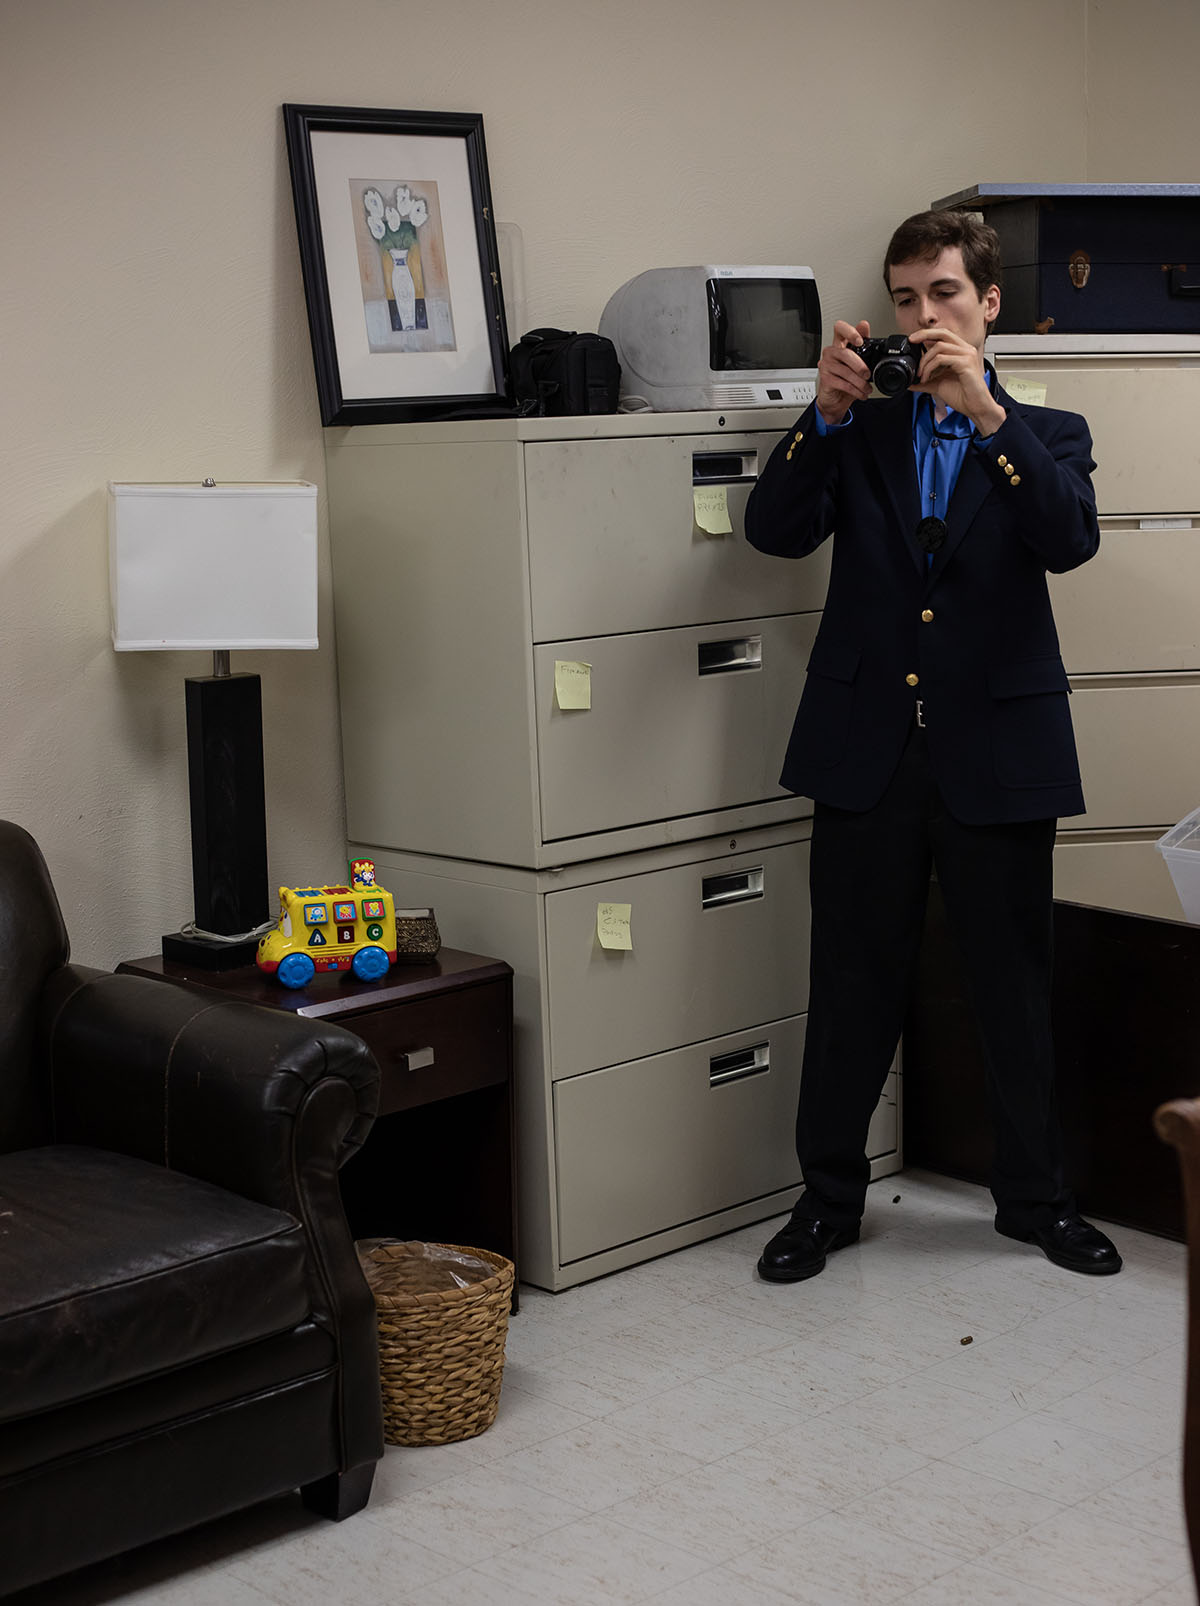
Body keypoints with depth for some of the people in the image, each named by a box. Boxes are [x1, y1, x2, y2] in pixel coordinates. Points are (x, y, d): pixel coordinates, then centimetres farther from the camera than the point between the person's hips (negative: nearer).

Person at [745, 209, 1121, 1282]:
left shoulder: (1045, 436, 9)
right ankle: (829, 1197, 20)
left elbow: (1070, 540, -12)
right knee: (854, 984, 6)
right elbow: (776, 532, -3)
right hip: (869, 750, 1)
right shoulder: (856, 432, 12)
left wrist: (986, 410, -20)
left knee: (1017, 983, 8)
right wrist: (828, 409, -15)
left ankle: (1035, 1194, 24)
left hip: (996, 751, 0)